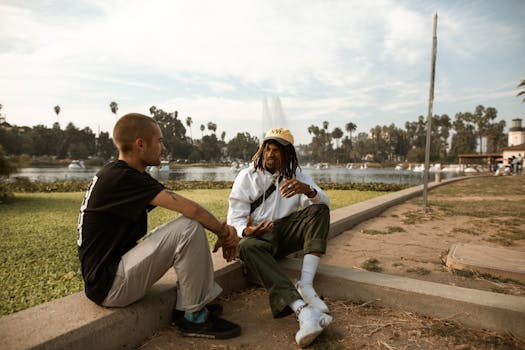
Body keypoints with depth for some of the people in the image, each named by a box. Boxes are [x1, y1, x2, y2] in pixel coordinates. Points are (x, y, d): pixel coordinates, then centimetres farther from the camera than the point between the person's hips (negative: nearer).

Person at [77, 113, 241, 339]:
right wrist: (224, 232, -12)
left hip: (117, 265, 10)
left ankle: (201, 302, 10)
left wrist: (221, 229, -5)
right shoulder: (120, 178, -21)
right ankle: (191, 316, -5)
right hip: (108, 285, -10)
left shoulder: (123, 175, 9)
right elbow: (189, 208, -28)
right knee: (189, 227, -21)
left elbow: (187, 209, 4)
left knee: (189, 224, 9)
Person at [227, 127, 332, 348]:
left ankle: (306, 285, -35)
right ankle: (302, 309, -53)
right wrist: (245, 231, -28)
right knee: (247, 247, -37)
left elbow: (324, 202, -3)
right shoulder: (247, 176, 3)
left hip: (287, 231, 3)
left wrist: (307, 190, -27)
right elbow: (235, 216, -3)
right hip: (258, 234, -2)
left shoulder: (296, 174, 10)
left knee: (319, 210, -22)